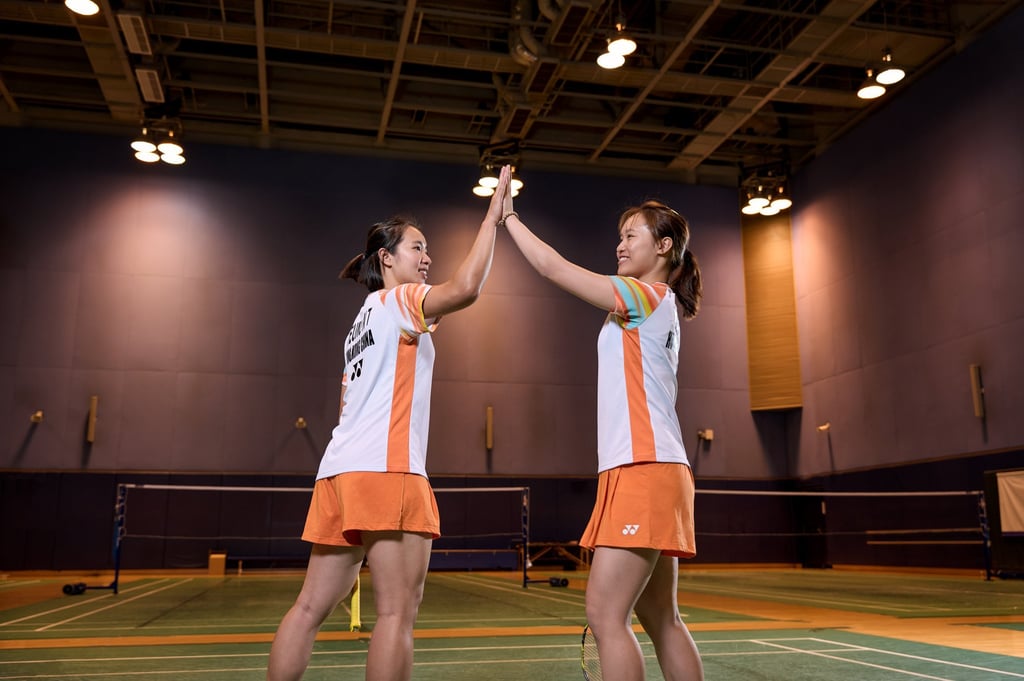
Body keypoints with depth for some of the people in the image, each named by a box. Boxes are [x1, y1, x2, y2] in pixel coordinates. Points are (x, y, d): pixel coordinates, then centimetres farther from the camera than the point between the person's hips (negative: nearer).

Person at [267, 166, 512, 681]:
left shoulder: (367, 317, 27)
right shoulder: (395, 300, 0)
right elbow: (465, 288, -19)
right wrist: (493, 216, -11)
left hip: (344, 469, 10)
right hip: (385, 469, -9)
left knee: (311, 608, 8)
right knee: (398, 612, -8)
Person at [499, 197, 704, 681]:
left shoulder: (648, 295, -5)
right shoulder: (659, 308, 23)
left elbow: (553, 267, -6)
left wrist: (509, 216, 5)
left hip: (644, 472, -10)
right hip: (648, 472, 10)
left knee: (605, 614, -11)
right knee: (660, 619, 12)